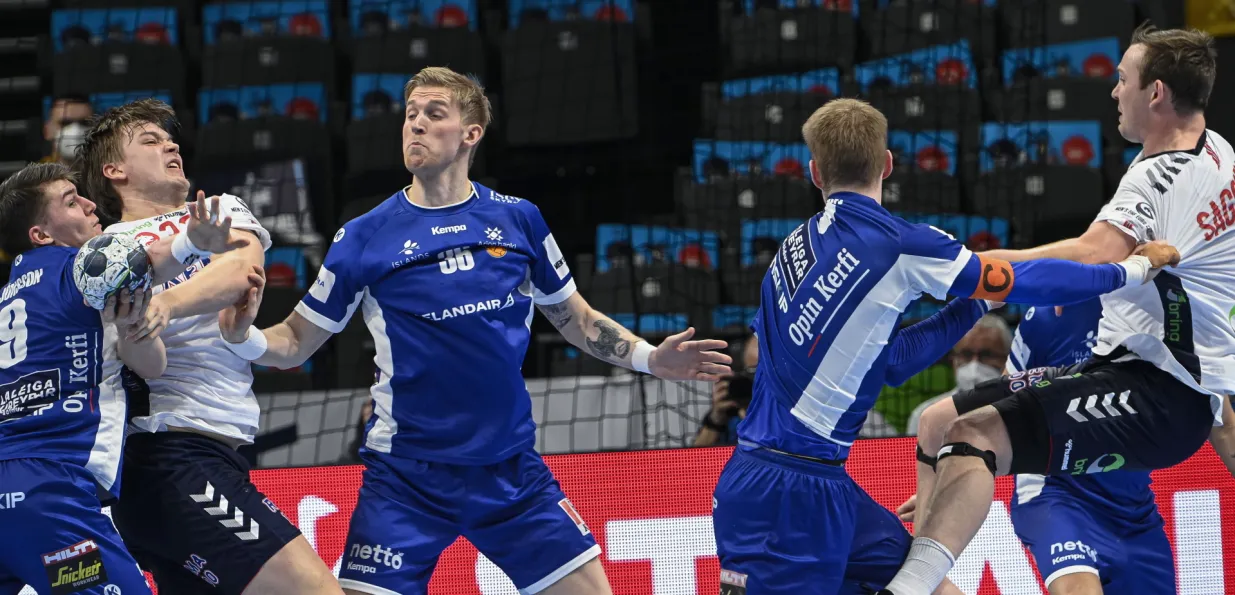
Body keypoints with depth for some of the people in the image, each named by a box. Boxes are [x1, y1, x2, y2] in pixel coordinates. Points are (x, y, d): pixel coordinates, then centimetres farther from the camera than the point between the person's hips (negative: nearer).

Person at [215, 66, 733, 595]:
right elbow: (295, 343, 3)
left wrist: (651, 358, 5)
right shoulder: (364, 238, -3)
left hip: (512, 469, 2)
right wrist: (242, 336, -17)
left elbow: (574, 319, 16)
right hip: (406, 476, -2)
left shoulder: (518, 220, 3)